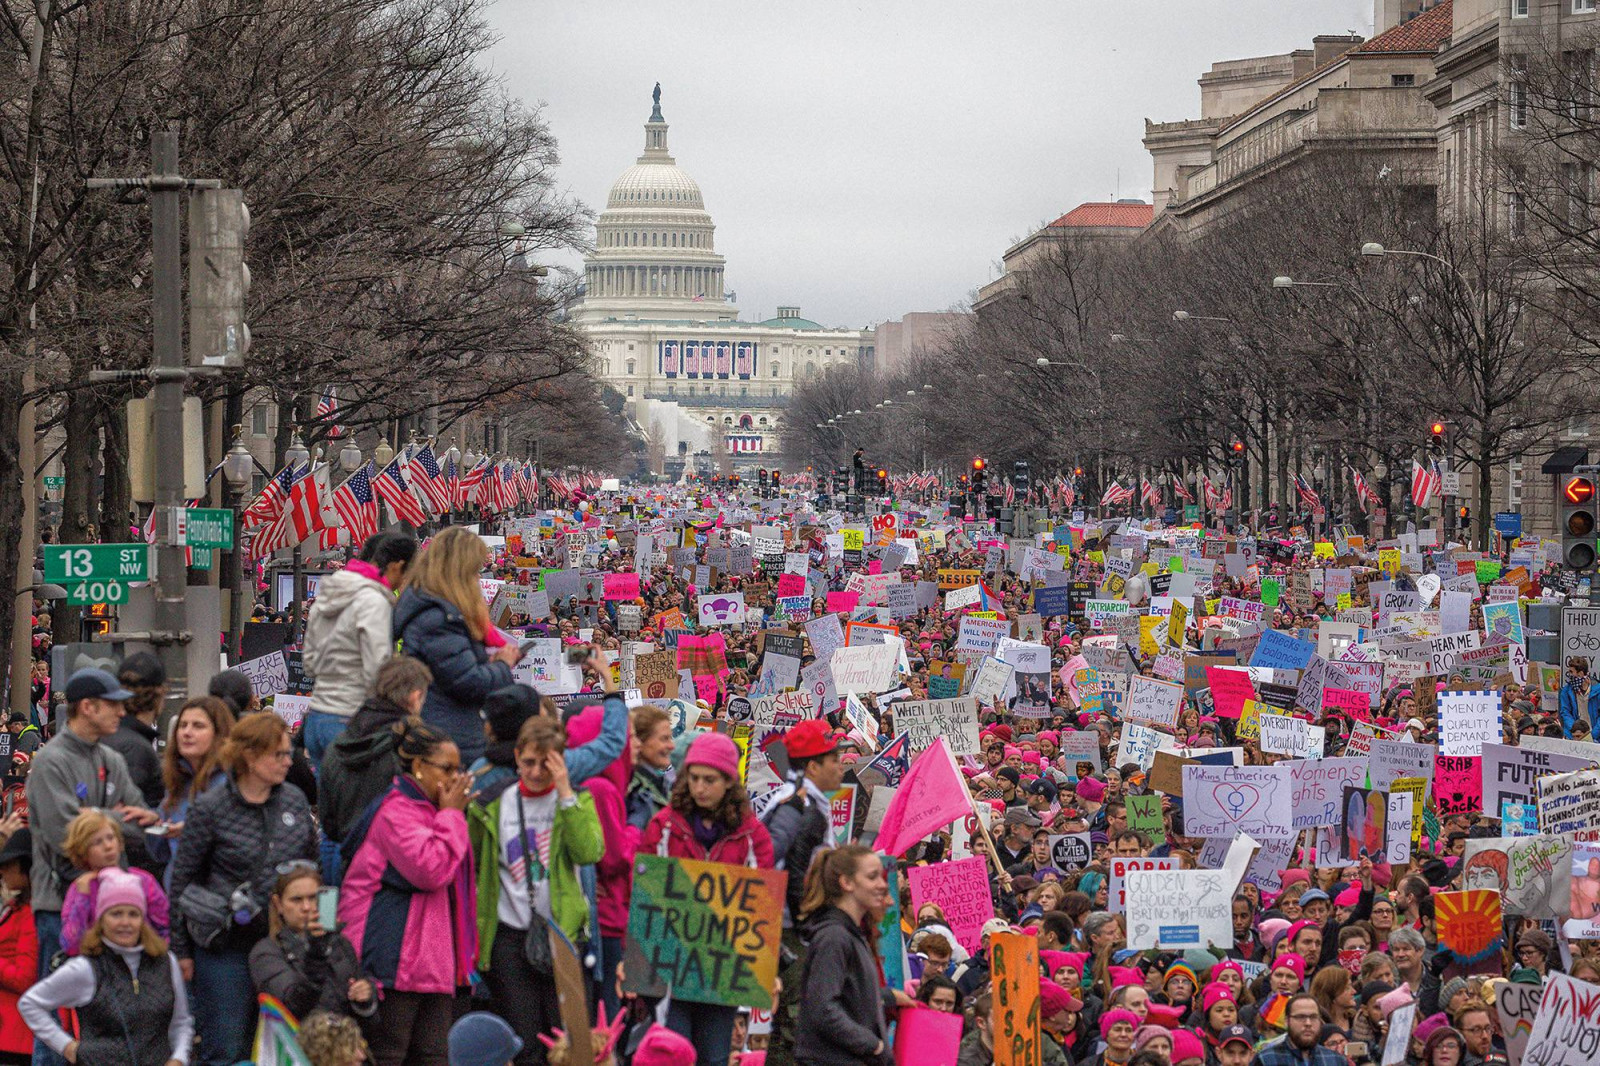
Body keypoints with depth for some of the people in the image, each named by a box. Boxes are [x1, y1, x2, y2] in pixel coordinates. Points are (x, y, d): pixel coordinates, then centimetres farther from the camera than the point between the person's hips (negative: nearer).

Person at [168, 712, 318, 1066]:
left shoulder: (295, 801, 6)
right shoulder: (209, 809, -8)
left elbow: (312, 864, 17)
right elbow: (182, 880, -2)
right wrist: (181, 950, -1)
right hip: (227, 945, -4)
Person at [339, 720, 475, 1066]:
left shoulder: (430, 810, 20)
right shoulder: (397, 810, -13)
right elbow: (429, 869, -23)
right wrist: (451, 814, -14)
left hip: (433, 953, 10)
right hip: (396, 955, -10)